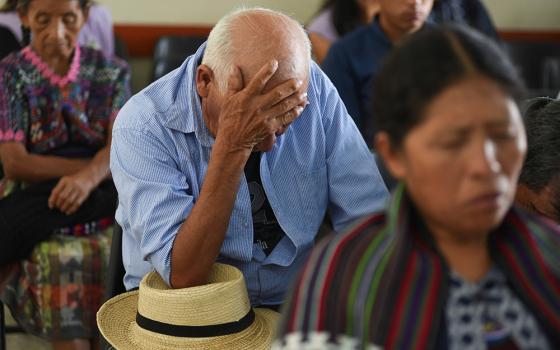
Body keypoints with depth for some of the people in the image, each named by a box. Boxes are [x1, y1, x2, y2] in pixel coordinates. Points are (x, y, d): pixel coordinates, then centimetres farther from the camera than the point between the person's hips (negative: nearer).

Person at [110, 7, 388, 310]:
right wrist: (231, 146, -31)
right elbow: (183, 278, -24)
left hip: (295, 302, 2)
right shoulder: (142, 126, -20)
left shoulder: (313, 87, -11)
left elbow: (367, 216, -9)